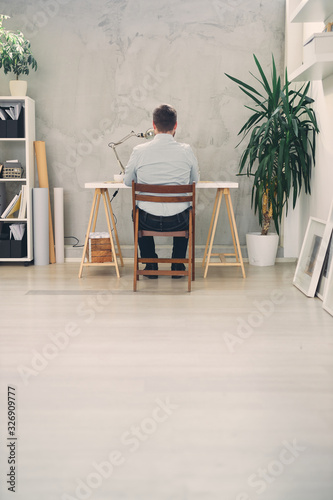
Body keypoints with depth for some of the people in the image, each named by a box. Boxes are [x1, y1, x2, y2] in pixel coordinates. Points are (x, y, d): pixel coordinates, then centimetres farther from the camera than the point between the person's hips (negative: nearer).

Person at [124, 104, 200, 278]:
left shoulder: (139, 151, -10)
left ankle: (150, 265, 37)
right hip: (177, 221, 0)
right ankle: (178, 266, 37)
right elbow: (195, 180, 9)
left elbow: (127, 181, 7)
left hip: (148, 221, 0)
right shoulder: (186, 151, -9)